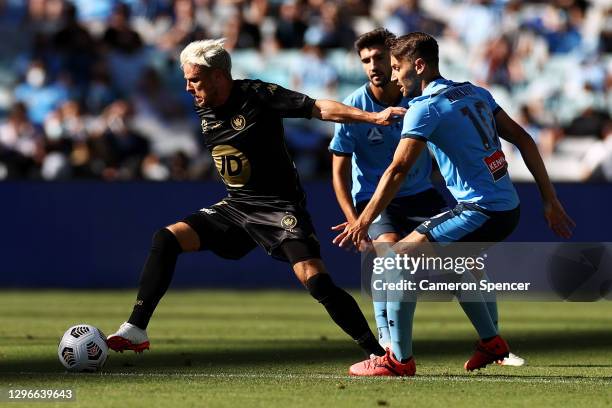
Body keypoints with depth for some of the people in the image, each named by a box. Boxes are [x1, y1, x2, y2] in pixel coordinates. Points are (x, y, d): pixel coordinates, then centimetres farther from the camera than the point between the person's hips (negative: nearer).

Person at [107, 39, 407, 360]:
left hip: (280, 209, -6)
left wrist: (373, 117, -29)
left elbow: (320, 108, -19)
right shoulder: (203, 109, 5)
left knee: (314, 279, -21)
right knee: (166, 239, -8)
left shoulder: (260, 96, -16)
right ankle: (135, 330, -5)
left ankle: (377, 351, -13)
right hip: (235, 209, 7)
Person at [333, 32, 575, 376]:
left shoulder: (425, 108, -10)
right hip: (509, 207, 9)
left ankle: (399, 360, -7)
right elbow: (523, 139, 16)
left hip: (480, 212, -9)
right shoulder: (475, 93, 14)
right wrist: (550, 200, 18)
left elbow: (398, 171, -17)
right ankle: (492, 341, 37)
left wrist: (363, 222, -15)